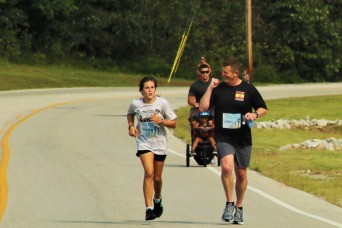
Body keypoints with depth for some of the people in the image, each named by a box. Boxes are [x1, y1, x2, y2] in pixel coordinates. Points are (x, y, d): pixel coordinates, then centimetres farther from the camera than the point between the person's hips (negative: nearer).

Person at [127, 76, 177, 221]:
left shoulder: (162, 103, -9)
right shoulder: (136, 103, -6)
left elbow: (173, 123, -3)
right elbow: (130, 114, 18)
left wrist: (161, 121, -20)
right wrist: (131, 126, 0)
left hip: (160, 143, 1)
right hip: (144, 142, -1)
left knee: (157, 177, 12)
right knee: (149, 172, -20)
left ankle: (157, 199, 44)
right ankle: (149, 208, -18)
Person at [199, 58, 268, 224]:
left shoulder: (248, 90, 1)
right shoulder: (218, 89, 2)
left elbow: (263, 109, 9)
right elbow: (203, 107, -4)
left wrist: (255, 114, -12)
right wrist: (210, 88, -8)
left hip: (243, 138, 1)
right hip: (223, 137, -1)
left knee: (241, 174, 10)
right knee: (227, 167, -24)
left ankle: (239, 207, 29)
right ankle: (229, 204, -11)